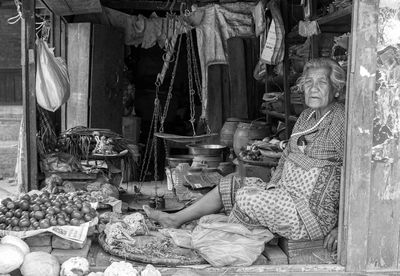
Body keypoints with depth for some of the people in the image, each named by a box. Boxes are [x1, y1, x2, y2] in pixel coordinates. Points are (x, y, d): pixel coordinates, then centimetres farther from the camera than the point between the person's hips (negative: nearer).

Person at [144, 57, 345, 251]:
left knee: (247, 199, -21)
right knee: (231, 184, 7)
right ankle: (175, 219, 15)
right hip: (287, 195, 9)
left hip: (314, 214, -8)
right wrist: (269, 190, 8)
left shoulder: (342, 120, -17)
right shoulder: (306, 116, 10)